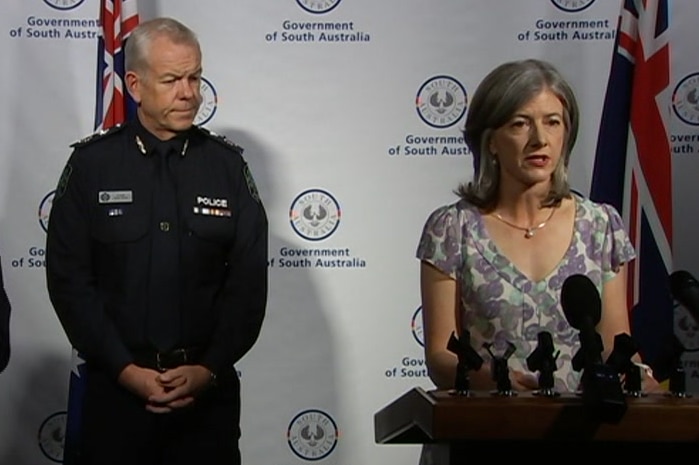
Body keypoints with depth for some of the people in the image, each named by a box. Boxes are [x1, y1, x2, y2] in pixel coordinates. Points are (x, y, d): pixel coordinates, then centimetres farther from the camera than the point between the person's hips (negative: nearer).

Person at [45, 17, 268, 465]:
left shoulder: (227, 164, 2)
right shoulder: (91, 163, -2)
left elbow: (249, 280, 0)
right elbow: (69, 278, -4)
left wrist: (210, 368, -9)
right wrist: (125, 369, -10)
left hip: (209, 388, 1)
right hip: (116, 385, -1)